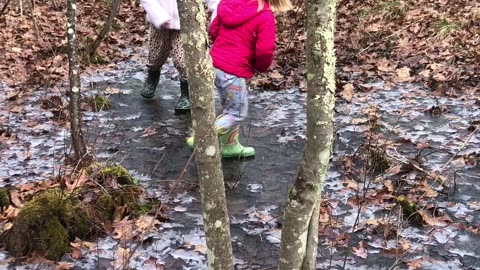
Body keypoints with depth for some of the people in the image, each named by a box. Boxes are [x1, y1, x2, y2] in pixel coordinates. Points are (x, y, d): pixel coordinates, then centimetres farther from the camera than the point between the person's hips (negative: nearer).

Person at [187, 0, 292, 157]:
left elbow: (213, 30, 13)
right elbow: (265, 50, -19)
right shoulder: (265, 16, -15)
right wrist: (262, 67, 2)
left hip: (215, 64, 8)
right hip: (233, 72, -8)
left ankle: (230, 146, 36)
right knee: (238, 113, 10)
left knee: (231, 108, 24)